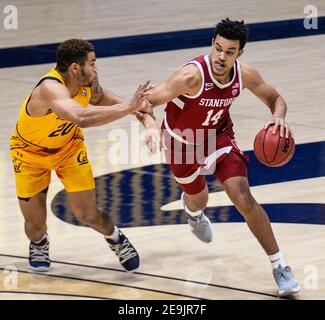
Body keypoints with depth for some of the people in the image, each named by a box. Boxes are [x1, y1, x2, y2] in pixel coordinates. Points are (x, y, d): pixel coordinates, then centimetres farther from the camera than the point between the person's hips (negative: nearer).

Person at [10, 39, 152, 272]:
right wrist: (128, 107, -57)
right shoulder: (50, 89, -41)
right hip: (30, 152, -4)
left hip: (68, 147, 4)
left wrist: (135, 107, -8)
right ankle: (39, 244, 40)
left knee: (88, 215, -4)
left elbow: (99, 97, 8)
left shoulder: (88, 81, -19)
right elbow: (83, 118, -60)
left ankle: (115, 238, 29)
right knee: (35, 224, 3)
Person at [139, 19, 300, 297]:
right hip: (183, 143, -1)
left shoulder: (245, 75, -22)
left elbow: (275, 99, -3)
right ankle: (192, 209, 65)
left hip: (219, 136, 2)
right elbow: (145, 102, -37)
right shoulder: (192, 76, -37)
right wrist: (152, 126, -58)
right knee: (199, 199, 22)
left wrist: (279, 118, -27)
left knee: (244, 198, -16)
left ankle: (280, 267, -7)